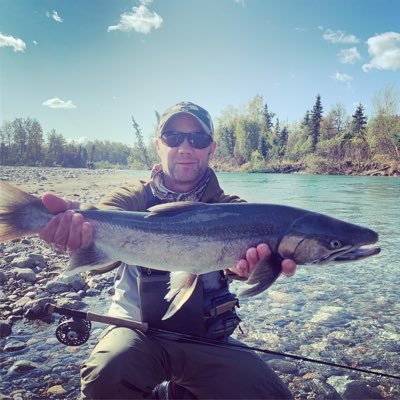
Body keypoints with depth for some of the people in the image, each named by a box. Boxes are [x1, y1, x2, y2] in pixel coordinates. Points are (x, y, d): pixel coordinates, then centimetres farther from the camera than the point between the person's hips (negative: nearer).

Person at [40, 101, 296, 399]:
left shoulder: (227, 208, 0)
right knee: (105, 375, -32)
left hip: (207, 338, 3)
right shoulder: (132, 199, -1)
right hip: (138, 330, -2)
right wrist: (76, 226, -48)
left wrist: (250, 262, -48)